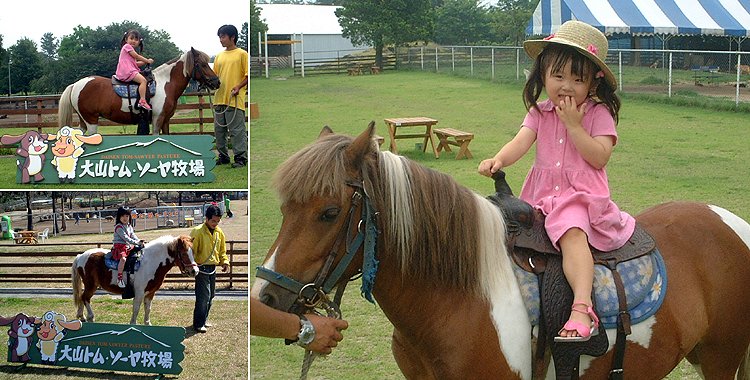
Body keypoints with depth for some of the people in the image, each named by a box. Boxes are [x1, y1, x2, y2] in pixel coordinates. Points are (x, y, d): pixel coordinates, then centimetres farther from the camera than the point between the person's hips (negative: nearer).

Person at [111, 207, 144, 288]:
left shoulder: (129, 226, 18)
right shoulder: (118, 227, -9)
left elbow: (133, 235, 12)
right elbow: (125, 237, -17)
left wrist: (139, 242, -7)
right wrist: (136, 242, -21)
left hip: (128, 246, 9)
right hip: (119, 246, -9)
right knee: (123, 258, -34)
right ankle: (119, 278, -31)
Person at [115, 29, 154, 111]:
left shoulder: (131, 49, 29)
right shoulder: (127, 46, -1)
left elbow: (135, 63, 24)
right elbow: (137, 56, -5)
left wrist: (145, 62, 14)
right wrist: (147, 60, 7)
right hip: (127, 71, -11)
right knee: (143, 80, -26)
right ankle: (142, 101, -37)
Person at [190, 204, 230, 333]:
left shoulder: (219, 232, 8)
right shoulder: (198, 232, -12)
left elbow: (222, 250, 18)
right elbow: (192, 250, -12)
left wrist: (225, 262, 2)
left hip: (213, 268, 7)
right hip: (202, 268, -7)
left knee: (210, 295, 14)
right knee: (203, 296, -11)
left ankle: (204, 319, 28)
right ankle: (198, 324, -5)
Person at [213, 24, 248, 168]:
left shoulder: (242, 54, -2)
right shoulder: (219, 56, 16)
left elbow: (248, 75, -5)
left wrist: (239, 86, -18)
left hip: (234, 100, -7)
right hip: (219, 99, 7)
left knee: (237, 130, -7)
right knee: (219, 130, 9)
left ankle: (241, 158, -4)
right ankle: (223, 156, 18)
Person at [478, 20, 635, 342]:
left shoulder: (599, 113, 0)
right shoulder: (540, 113, 11)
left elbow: (599, 158, -10)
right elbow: (521, 142, -5)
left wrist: (574, 125, -16)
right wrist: (498, 160, -26)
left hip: (582, 196, -6)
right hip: (542, 196, 6)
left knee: (572, 232, -34)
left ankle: (582, 309, -49)